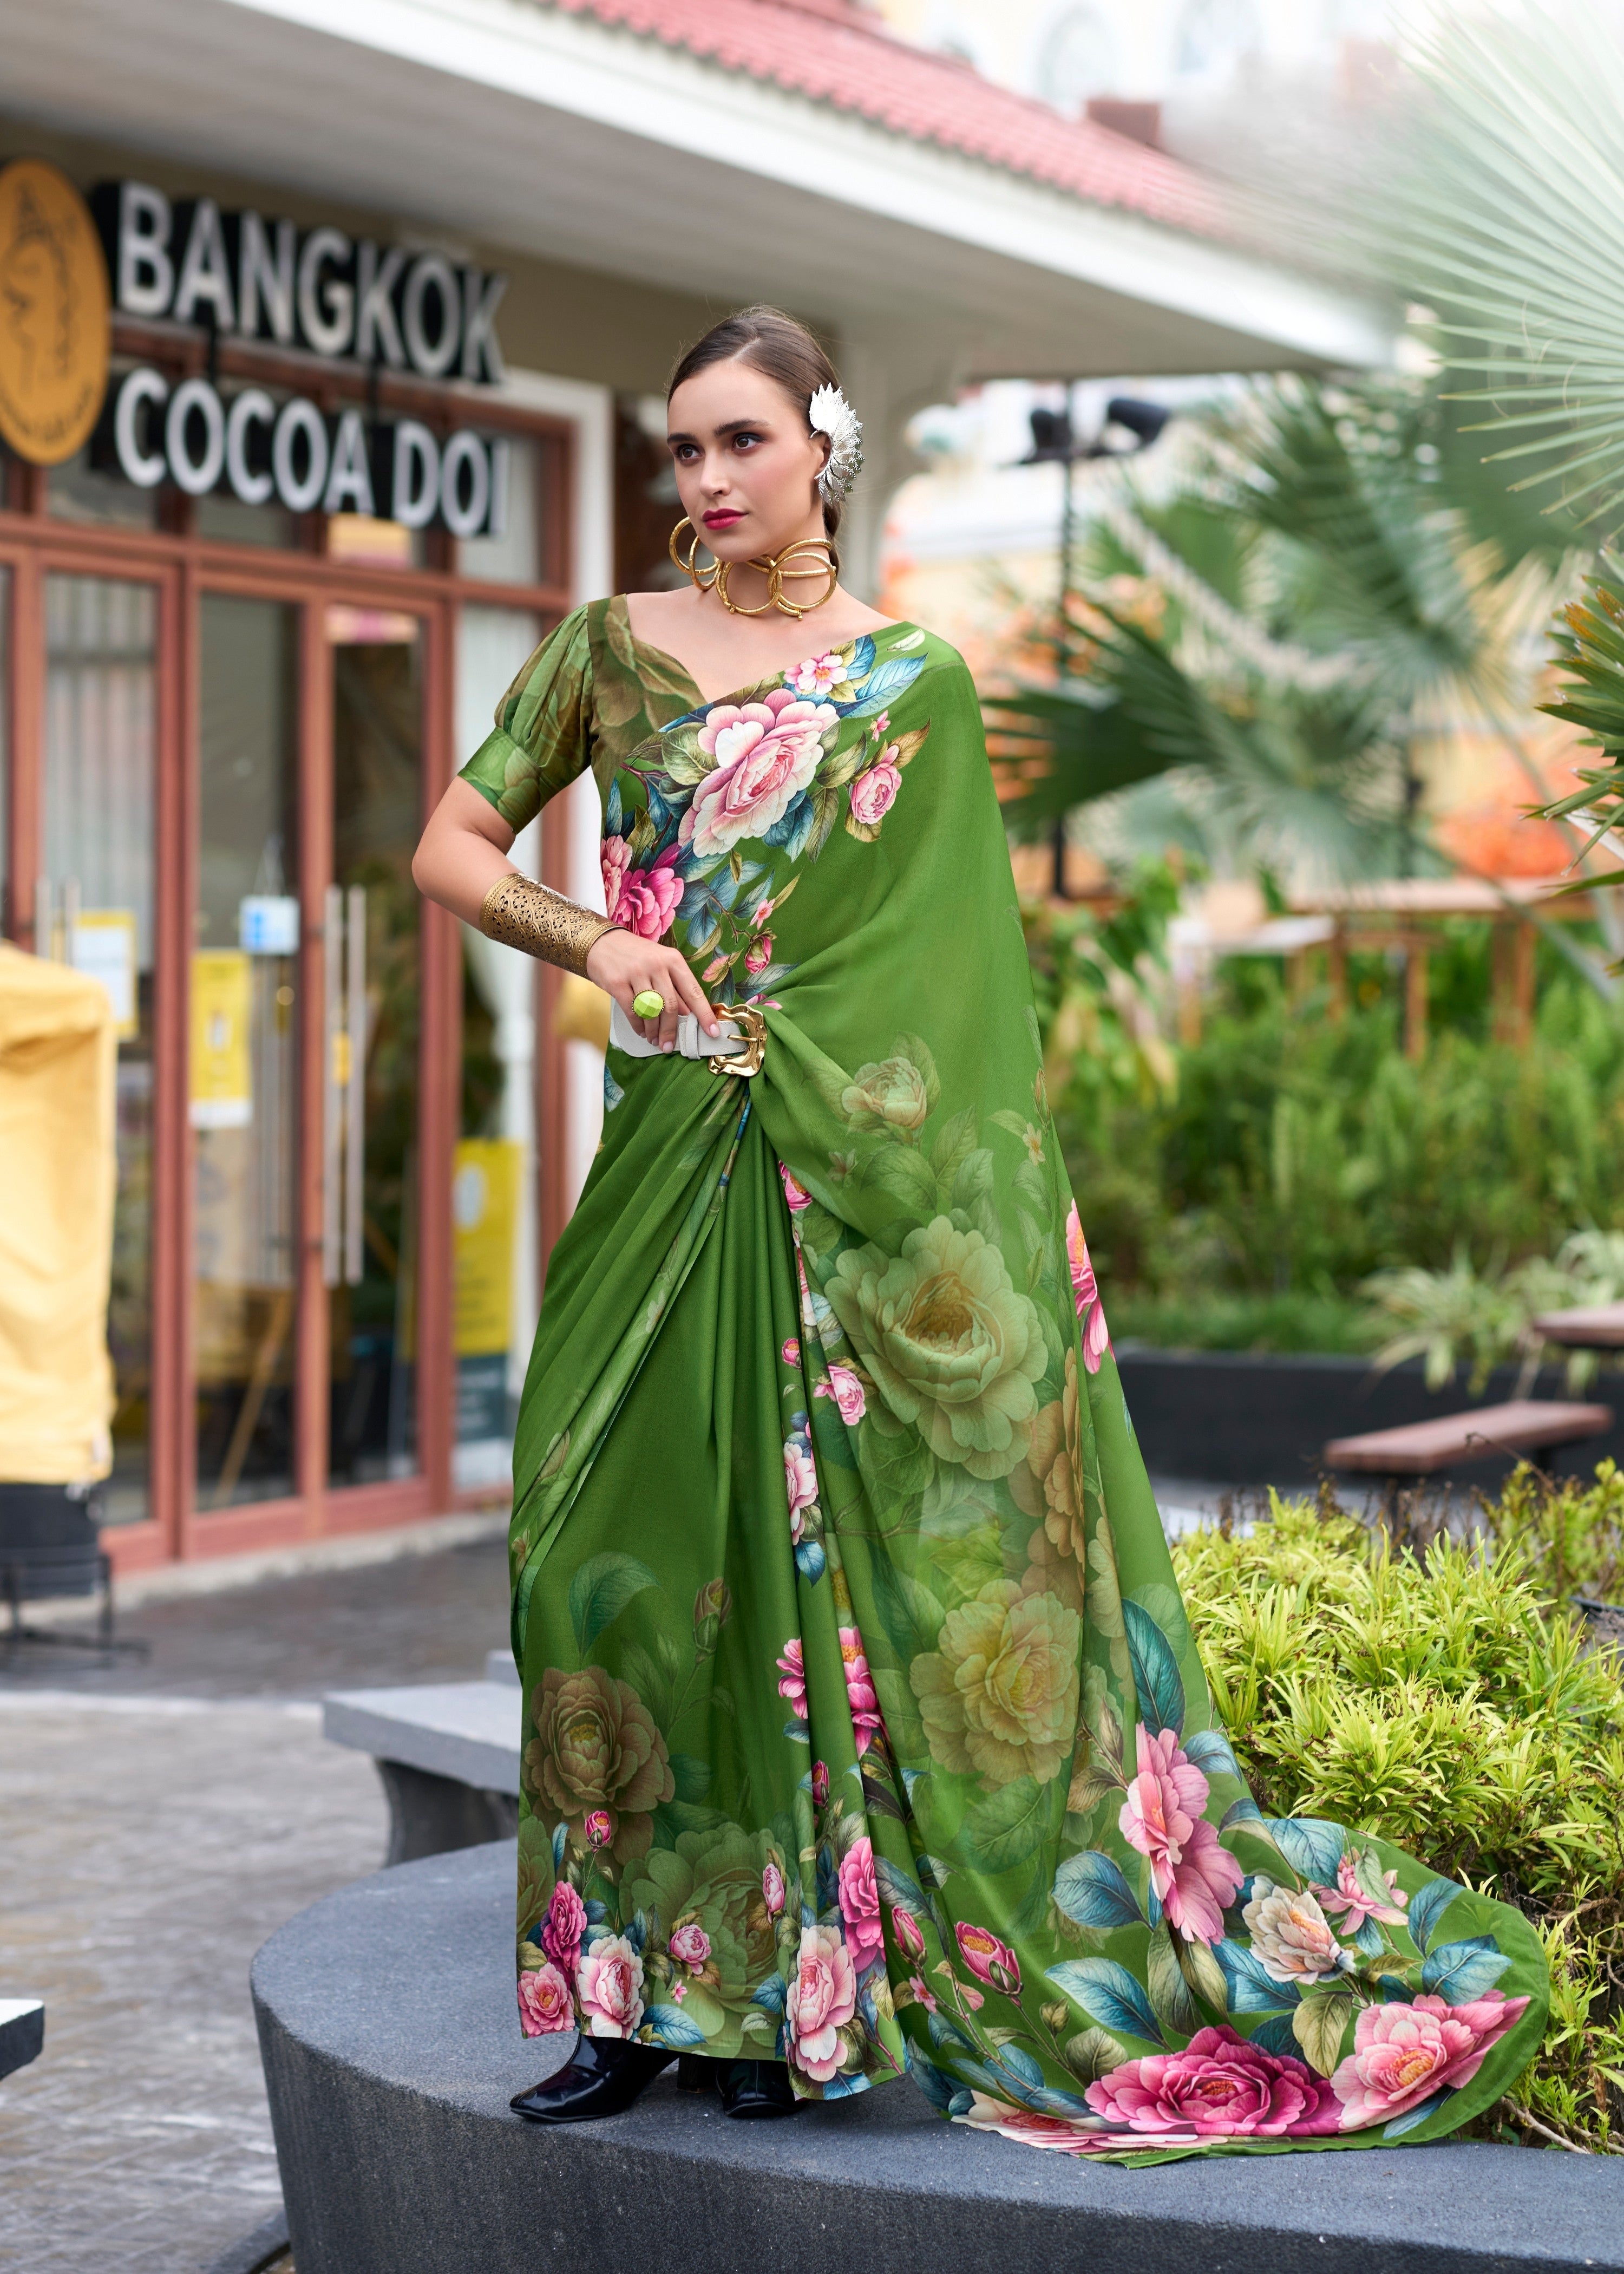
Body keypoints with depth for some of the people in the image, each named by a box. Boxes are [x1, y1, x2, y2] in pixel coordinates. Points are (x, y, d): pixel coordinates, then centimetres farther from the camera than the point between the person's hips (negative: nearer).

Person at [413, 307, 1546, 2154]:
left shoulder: (912, 688, 4)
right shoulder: (611, 649, 9)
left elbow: (955, 965, 4)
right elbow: (452, 846, 10)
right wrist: (593, 942, -7)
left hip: (852, 1162, -2)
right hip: (667, 1154, 2)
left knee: (807, 1534, -3)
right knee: (629, 1530, -1)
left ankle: (783, 1975, 6)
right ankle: (643, 1984, 8)